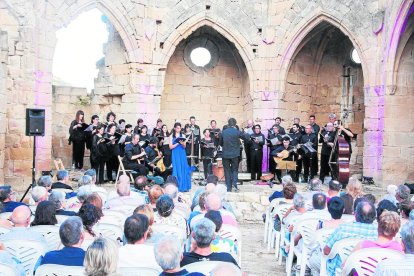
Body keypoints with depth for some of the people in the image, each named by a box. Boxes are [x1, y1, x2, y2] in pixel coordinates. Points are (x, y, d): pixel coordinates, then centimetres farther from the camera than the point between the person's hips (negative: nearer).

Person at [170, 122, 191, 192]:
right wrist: (177, 143, -14)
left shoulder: (182, 136, 7)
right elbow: (171, 147, -3)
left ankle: (184, 186, 2)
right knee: (177, 170, -4)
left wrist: (182, 143, -19)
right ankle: (177, 187, 0)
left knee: (184, 169, -2)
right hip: (176, 155, -2)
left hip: (182, 154, 2)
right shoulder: (172, 136, 3)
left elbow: (184, 147, 2)